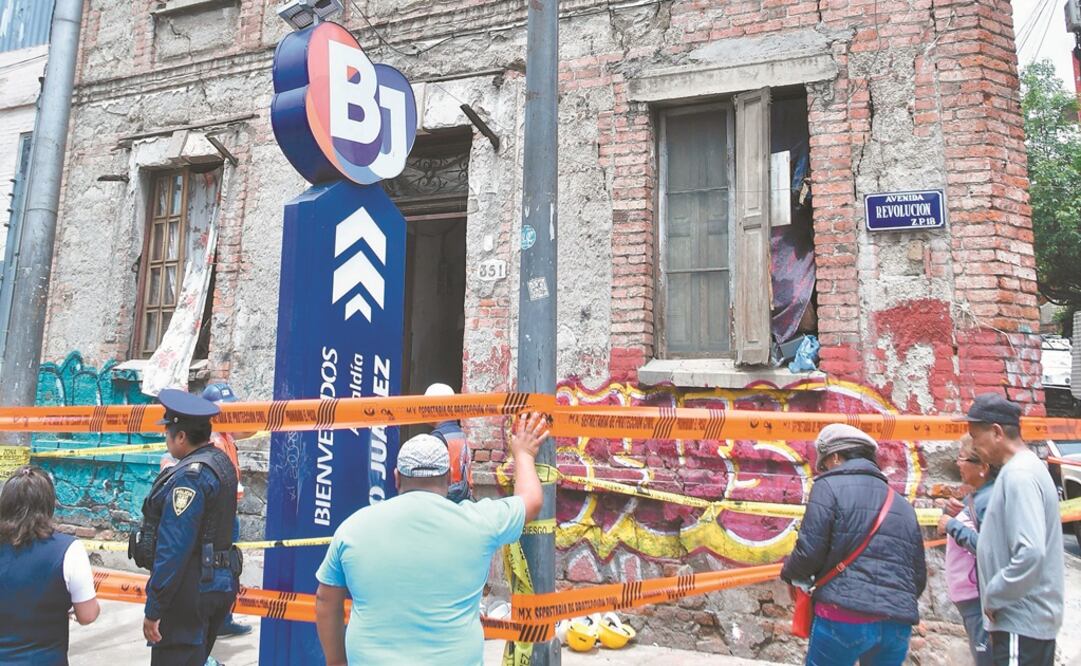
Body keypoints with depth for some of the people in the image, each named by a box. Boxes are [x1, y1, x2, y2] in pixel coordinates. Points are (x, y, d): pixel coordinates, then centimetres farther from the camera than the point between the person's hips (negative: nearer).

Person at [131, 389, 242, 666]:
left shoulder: (190, 476, -18)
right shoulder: (222, 462, 9)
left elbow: (173, 548, -21)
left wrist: (153, 609, -16)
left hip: (189, 591, -10)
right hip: (219, 583, 10)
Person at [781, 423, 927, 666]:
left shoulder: (830, 486, -3)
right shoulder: (902, 504, 16)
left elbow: (809, 552, -11)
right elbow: (919, 576, 17)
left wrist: (790, 573, 9)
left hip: (844, 618, -6)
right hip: (899, 625, 6)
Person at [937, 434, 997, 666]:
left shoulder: (992, 499, -19)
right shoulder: (973, 496, 10)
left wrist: (953, 525, -19)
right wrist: (951, 513, 0)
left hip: (979, 597, -10)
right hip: (965, 595, 10)